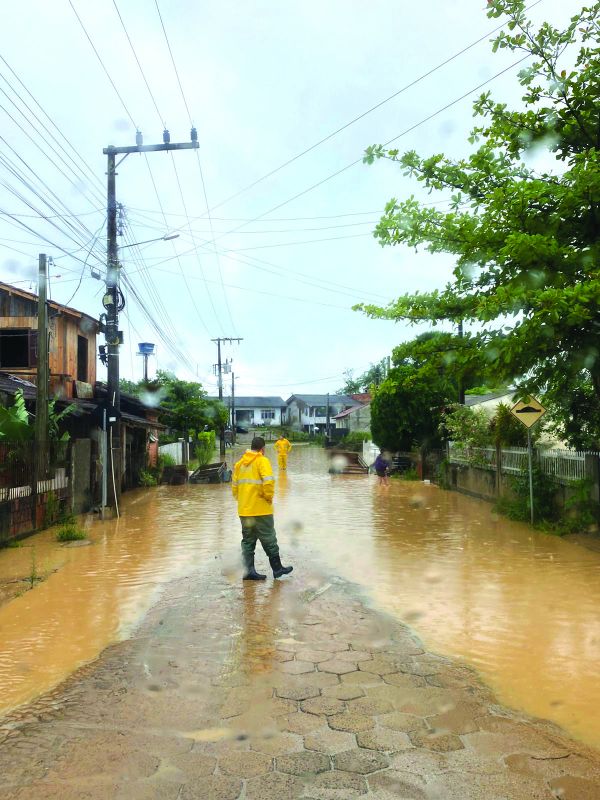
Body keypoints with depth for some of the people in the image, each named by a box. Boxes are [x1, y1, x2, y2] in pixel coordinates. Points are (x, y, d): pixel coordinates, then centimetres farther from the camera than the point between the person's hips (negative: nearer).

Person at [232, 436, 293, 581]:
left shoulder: (240, 463, 10)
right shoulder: (262, 461, -9)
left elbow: (234, 485, 11)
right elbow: (268, 482, -21)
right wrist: (269, 498, -6)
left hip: (244, 510, 6)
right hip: (261, 510, -6)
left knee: (248, 540, 13)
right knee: (269, 540, 5)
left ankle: (248, 570, 12)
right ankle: (277, 568, 15)